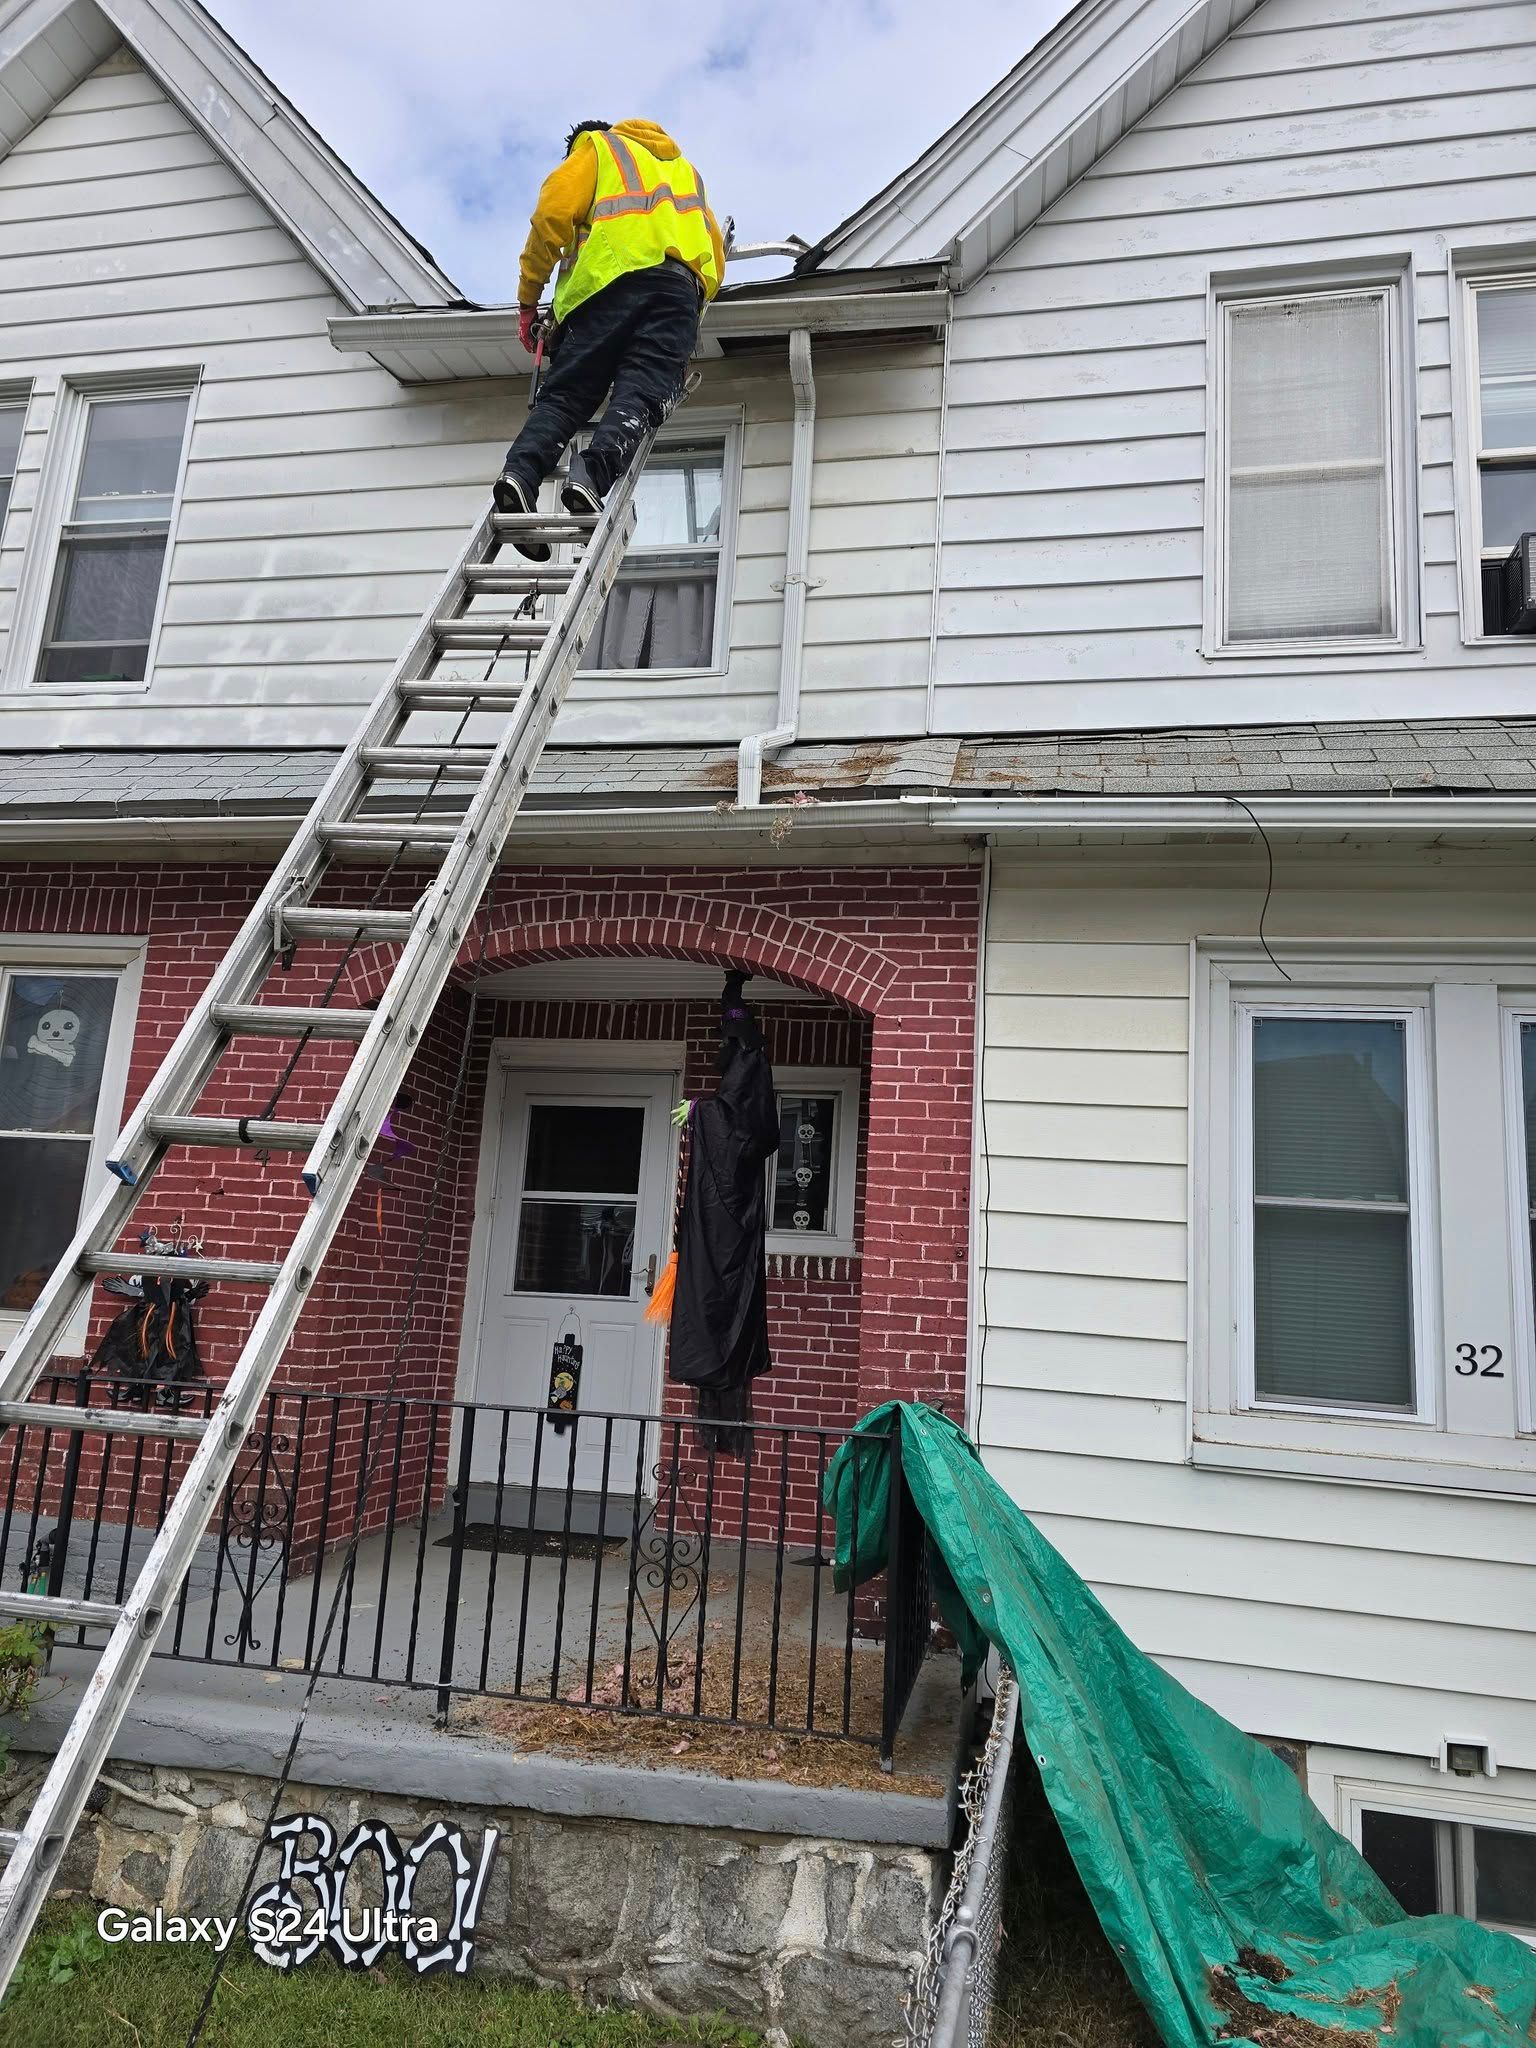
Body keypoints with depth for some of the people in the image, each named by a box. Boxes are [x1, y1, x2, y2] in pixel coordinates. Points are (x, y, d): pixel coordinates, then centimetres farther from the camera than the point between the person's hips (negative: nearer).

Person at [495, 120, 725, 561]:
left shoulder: (597, 147, 27)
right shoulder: (685, 170, 41)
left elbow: (553, 212, 8)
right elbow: (716, 259, 32)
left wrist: (528, 297, 9)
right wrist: (682, 324, 41)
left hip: (609, 278, -2)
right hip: (681, 286, 2)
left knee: (564, 394, -5)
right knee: (640, 393, -16)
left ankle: (520, 472, -30)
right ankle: (593, 476, -43)